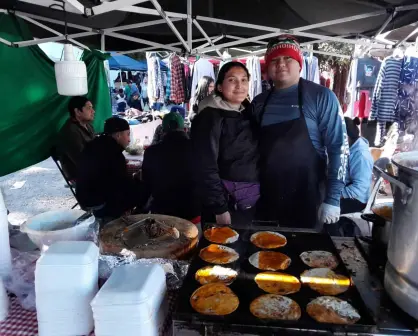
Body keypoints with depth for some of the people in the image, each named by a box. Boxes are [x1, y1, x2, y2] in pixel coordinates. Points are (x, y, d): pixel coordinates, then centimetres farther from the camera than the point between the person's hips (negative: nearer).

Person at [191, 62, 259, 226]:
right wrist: (219, 208, -19)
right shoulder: (210, 116, -13)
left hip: (254, 199, 7)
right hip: (228, 200, -6)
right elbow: (206, 166, -17)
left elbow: (255, 156, 13)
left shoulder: (248, 114, 8)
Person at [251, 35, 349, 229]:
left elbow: (338, 147, -9)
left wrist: (332, 199, -12)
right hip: (265, 199, 4)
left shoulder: (321, 97, -7)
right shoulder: (259, 102, 5)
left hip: (306, 199, -3)